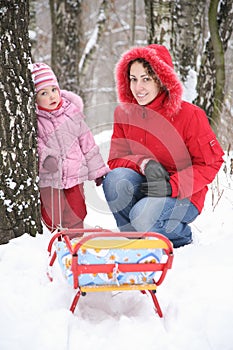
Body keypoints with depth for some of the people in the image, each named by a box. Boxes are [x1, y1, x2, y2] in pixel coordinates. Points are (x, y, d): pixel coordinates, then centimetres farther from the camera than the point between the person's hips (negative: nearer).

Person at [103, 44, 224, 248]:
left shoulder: (190, 115, -14)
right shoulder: (123, 113, 0)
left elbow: (211, 163, -12)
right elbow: (115, 160, 0)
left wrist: (171, 186, -24)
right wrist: (144, 163, -23)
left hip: (183, 197, -4)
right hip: (143, 188, 4)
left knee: (143, 217, -33)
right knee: (115, 179, -27)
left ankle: (182, 236, 3)